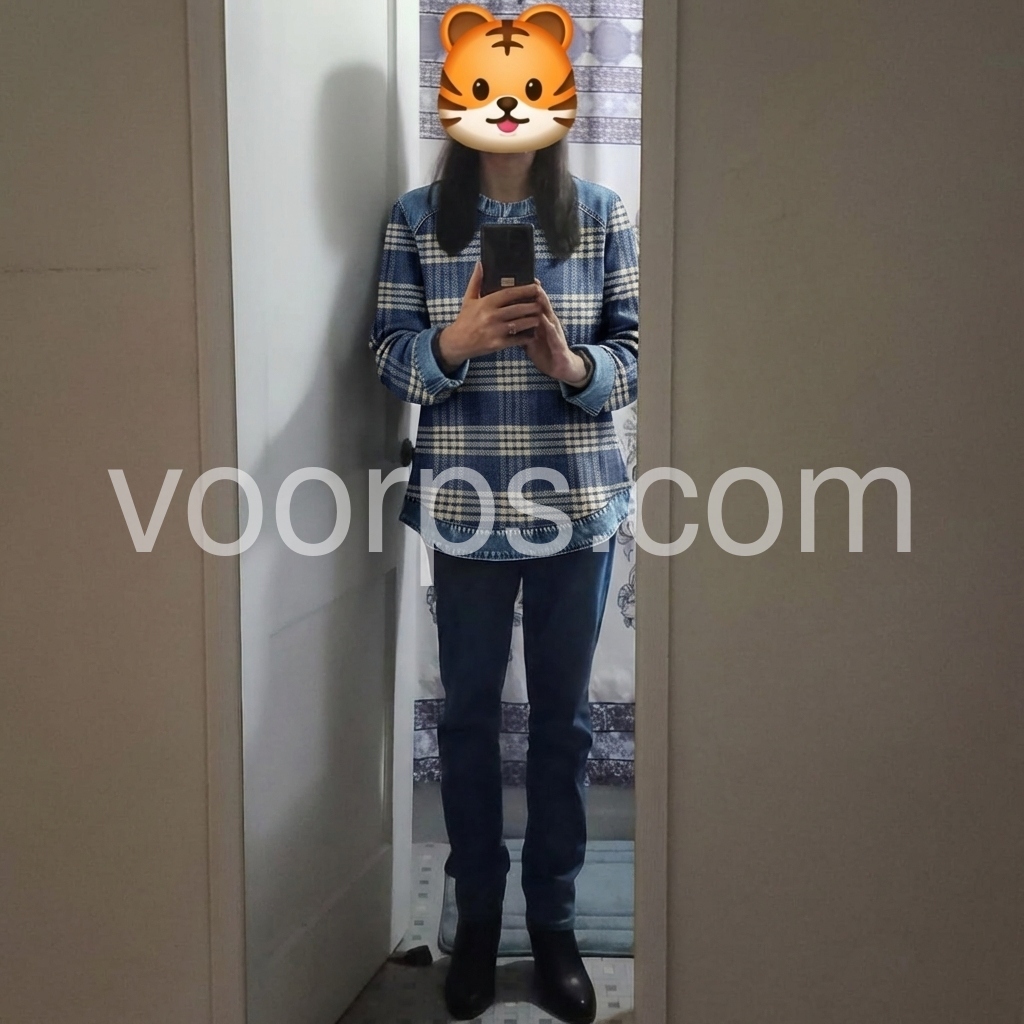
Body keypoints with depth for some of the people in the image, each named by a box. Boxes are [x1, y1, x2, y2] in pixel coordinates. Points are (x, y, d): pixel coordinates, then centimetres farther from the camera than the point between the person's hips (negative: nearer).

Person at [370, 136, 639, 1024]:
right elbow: (390, 355, -2)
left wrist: (573, 364, -23)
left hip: (579, 501, 0)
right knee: (468, 711, 9)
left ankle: (555, 920, 26)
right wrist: (453, 344, -24)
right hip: (466, 503, 0)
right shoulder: (418, 218, 0)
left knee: (564, 715, 9)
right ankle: (477, 914, 29)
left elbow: (635, 353, -1)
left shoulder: (603, 214, 1)